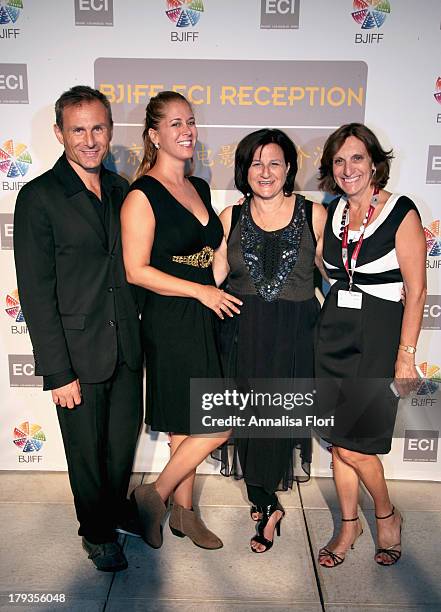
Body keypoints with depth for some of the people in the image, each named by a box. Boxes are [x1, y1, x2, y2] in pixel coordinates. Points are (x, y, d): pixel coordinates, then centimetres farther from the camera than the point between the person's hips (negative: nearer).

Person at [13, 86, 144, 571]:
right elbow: (36, 294, -13)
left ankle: (116, 514, 46)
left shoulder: (120, 190, 5)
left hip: (127, 349, 5)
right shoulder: (39, 198, -12)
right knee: (87, 452, 14)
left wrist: (136, 329, 7)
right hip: (79, 354, -5)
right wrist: (58, 371, -15)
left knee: (124, 443, 19)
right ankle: (97, 533, 39)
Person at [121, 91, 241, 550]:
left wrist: (218, 295, 11)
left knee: (186, 428, 16)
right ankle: (154, 495, 17)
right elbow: (136, 271, -15)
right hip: (170, 324, -7)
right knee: (217, 426, -5)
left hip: (204, 319, 8)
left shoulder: (199, 188, 13)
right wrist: (201, 291, -15)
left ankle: (184, 513, 32)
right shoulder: (142, 195, -11)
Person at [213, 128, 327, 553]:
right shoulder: (230, 217, 5)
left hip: (294, 335, -1)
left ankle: (261, 503, 28)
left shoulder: (313, 214, 1)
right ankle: (269, 506, 28)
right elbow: (213, 276, 7)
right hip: (243, 332, 1)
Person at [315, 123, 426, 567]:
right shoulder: (333, 212, 8)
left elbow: (416, 291, -9)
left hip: (378, 335, -5)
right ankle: (349, 525, 31)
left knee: (353, 444, -3)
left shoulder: (401, 213, -8)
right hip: (333, 332, 6)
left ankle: (386, 514, 27)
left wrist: (406, 355, -13)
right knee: (337, 439, 11)